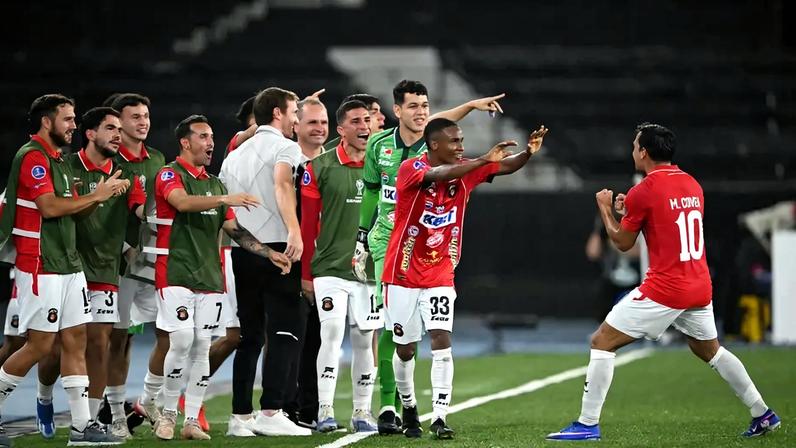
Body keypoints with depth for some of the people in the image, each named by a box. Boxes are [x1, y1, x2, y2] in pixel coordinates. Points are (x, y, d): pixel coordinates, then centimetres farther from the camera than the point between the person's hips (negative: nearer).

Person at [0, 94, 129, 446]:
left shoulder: (58, 160, 18)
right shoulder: (32, 157, -12)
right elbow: (50, 207, -20)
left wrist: (101, 194, 2)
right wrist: (97, 196, -13)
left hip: (68, 264, 9)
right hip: (40, 267, -9)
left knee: (75, 339, 5)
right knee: (40, 344, -7)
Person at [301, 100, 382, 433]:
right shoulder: (320, 168, -2)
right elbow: (307, 224, 0)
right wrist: (305, 273, 0)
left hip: (369, 268, 3)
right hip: (330, 268, -3)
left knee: (364, 340, 6)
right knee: (332, 333, -13)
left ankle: (362, 411, 13)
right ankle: (325, 411, -11)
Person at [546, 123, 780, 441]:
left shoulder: (642, 192, -11)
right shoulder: (693, 185, 10)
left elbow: (623, 243, 0)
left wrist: (605, 209, 15)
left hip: (663, 290, -7)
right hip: (700, 288, 7)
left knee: (602, 342, -1)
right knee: (709, 350, 27)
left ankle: (588, 424, -5)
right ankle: (763, 415, 28)